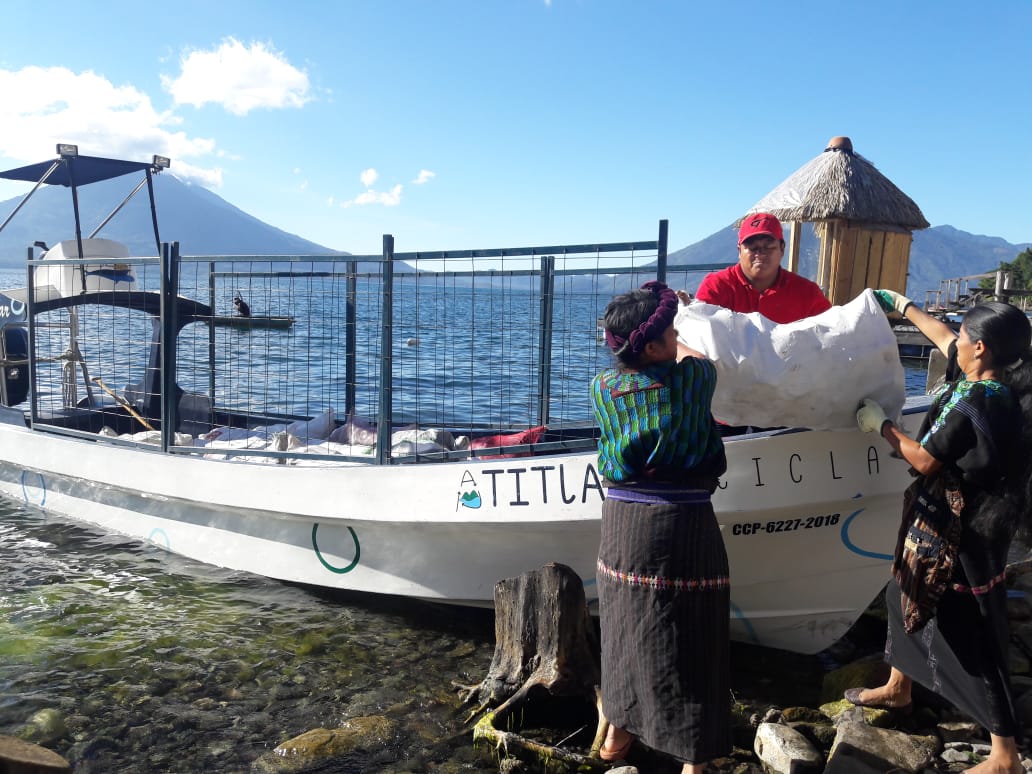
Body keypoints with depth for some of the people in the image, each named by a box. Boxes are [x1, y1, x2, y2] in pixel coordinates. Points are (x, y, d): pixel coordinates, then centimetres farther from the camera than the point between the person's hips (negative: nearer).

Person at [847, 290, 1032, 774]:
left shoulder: (970, 403, -28)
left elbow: (925, 462, -22)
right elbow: (943, 339, 14)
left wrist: (880, 425, -9)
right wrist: (902, 306, 24)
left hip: (963, 533, -10)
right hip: (969, 521, 10)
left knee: (968, 631, -1)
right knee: (908, 592, 25)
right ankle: (897, 688, 45)